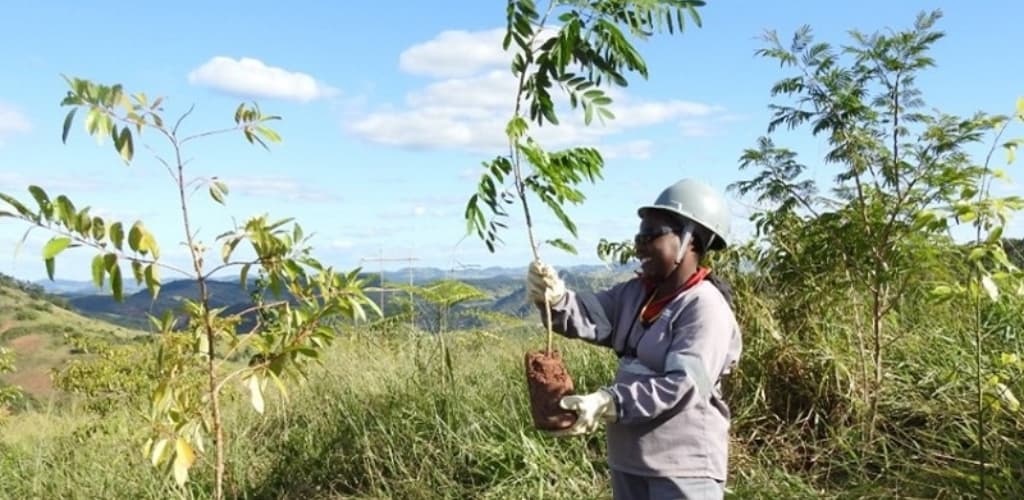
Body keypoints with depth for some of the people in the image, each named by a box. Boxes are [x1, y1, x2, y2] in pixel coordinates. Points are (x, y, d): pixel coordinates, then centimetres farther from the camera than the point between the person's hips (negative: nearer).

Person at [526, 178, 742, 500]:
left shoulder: (706, 308, -17)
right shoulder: (634, 294, 6)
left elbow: (684, 386, -25)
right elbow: (589, 316, -9)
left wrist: (608, 403, -33)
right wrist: (555, 299, -30)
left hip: (682, 465, -8)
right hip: (629, 461, 8)